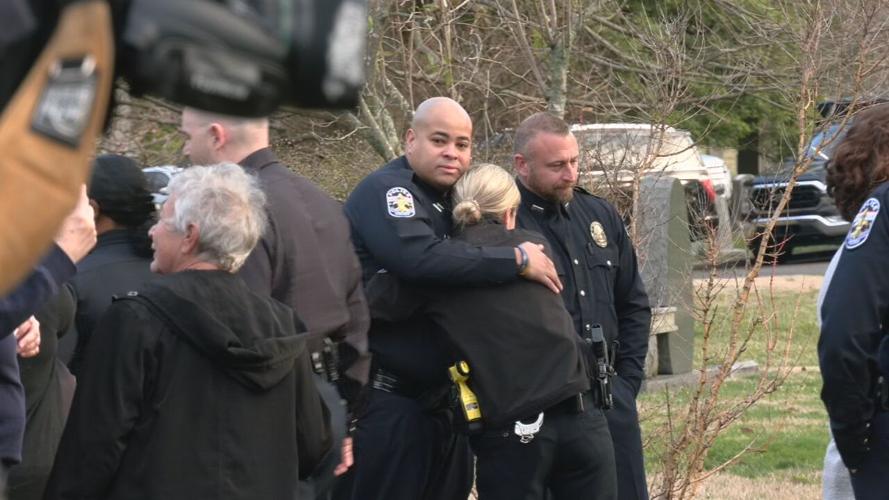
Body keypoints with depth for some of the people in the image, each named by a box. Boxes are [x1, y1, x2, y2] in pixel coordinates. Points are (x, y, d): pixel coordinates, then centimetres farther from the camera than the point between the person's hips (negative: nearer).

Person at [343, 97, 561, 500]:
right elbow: (422, 258, -32)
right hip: (386, 397, -9)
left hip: (438, 396, 9)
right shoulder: (387, 191, -15)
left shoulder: (449, 200, 16)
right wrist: (517, 259, -26)